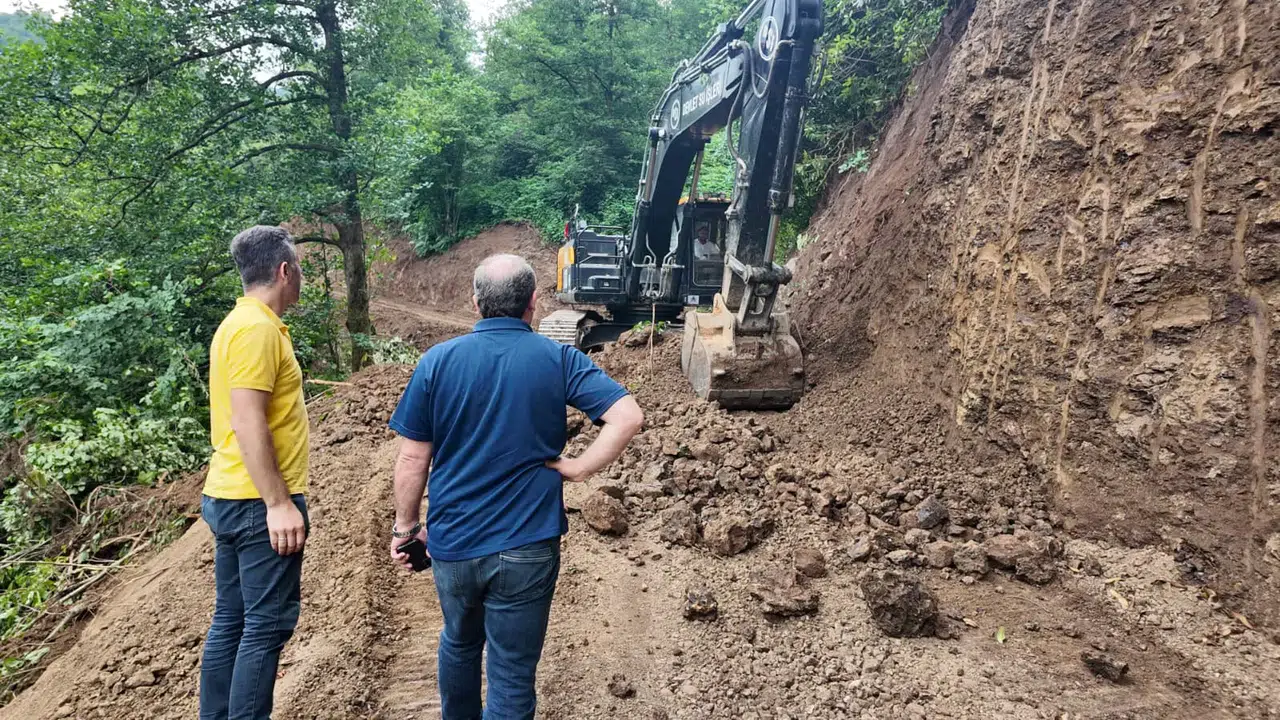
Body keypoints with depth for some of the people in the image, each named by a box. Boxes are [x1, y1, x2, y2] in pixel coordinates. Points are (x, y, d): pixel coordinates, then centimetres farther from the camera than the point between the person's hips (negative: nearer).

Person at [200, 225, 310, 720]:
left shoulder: (240, 322, 15)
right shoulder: (257, 327, -16)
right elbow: (248, 421, -22)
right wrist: (279, 503, -22)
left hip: (231, 498, 10)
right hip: (260, 503, -10)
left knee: (231, 620, 15)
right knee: (268, 624, -1)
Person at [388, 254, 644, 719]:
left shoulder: (437, 361, -7)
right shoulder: (559, 360, -8)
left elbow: (413, 459, -4)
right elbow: (628, 417, -16)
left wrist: (405, 526, 8)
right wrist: (579, 468, -8)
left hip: (452, 543, 3)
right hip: (527, 547, -2)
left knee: (459, 643, 29)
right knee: (512, 674, 11)